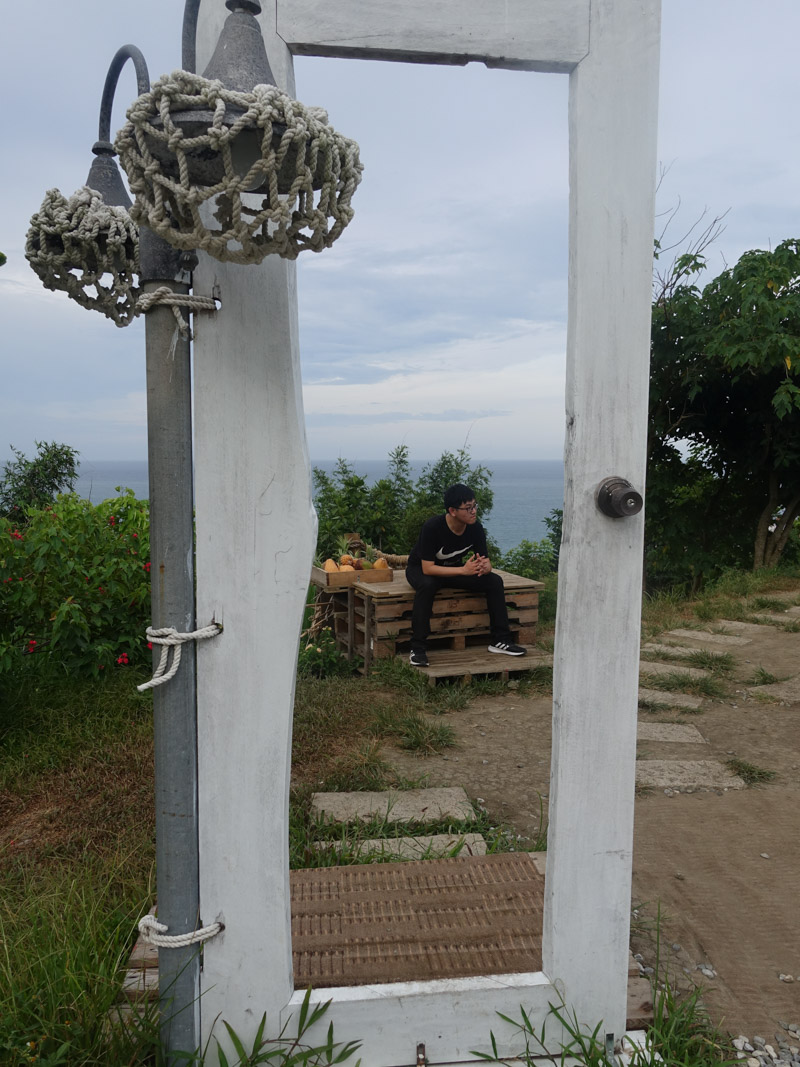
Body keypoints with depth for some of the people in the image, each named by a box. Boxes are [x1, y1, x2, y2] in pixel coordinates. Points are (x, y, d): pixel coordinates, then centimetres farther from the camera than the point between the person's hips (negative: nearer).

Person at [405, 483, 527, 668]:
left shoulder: (476, 528, -15)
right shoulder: (432, 527, -31)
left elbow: (487, 563, -10)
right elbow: (427, 568, -33)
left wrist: (483, 567, -37)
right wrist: (463, 570, -41)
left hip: (454, 569, 5)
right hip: (421, 569, -5)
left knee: (495, 581, -15)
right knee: (426, 585, -41)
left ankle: (500, 640, -7)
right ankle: (417, 648, -34)